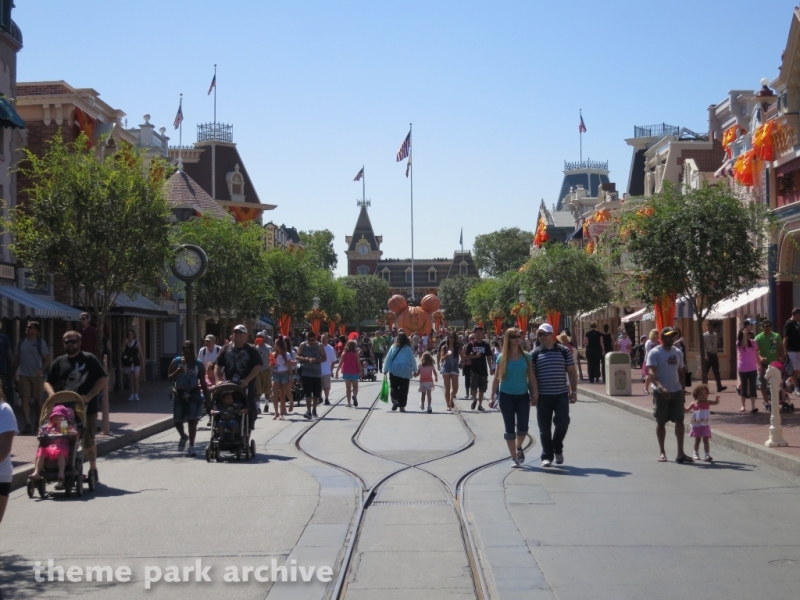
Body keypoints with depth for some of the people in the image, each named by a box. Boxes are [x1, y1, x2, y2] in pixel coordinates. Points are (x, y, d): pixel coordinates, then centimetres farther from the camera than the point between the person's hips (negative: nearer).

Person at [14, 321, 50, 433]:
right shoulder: (22, 342, 7)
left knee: (38, 399, 9)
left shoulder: (40, 342, -4)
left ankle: (37, 422, 25)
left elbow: (47, 359, -6)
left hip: (37, 375, -2)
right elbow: (17, 358, 13)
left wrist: (41, 370, -23)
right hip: (24, 375, 2)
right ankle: (27, 423, -14)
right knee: (25, 398, -9)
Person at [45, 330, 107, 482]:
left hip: (87, 407, -3)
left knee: (88, 441, 4)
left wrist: (89, 396, -14)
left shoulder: (89, 359, 0)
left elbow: (103, 379, -3)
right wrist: (53, 395, -8)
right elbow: (48, 382, 14)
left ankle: (93, 469, 22)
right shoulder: (59, 362, 11)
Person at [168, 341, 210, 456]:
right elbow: (169, 378, 0)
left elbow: (203, 383, 3)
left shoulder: (198, 363, 1)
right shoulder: (176, 362, 2)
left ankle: (191, 447, 0)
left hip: (193, 394, -2)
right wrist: (178, 372, -20)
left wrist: (208, 398, 0)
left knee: (192, 420, -6)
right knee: (177, 420, 5)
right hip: (179, 394, 2)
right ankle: (183, 437, 37)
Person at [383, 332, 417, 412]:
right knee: (403, 389, 5)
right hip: (405, 372, 0)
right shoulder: (408, 349, 0)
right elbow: (413, 360, 3)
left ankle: (395, 400, -13)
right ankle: (402, 406, 3)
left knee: (394, 387, 10)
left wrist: (385, 369, 8)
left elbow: (388, 359, 2)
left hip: (394, 371, 0)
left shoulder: (393, 347, 1)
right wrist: (415, 370, 12)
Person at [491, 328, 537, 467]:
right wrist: (493, 396, -1)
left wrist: (535, 394, -1)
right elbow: (497, 378, 2)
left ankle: (519, 448, 28)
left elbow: (531, 377, 3)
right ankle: (514, 458, 13)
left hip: (522, 395, 1)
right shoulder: (502, 357, -2)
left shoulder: (526, 357, 1)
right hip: (506, 396, -1)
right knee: (510, 428, 2)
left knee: (523, 427, -2)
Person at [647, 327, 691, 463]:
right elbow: (651, 373, -20)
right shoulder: (654, 353, -9)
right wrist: (661, 387, -33)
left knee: (679, 420, -2)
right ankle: (662, 452, 15)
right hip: (660, 392, -5)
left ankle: (680, 453, -1)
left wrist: (682, 390, 13)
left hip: (676, 391, 5)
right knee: (661, 422, 5)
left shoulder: (677, 352, 10)